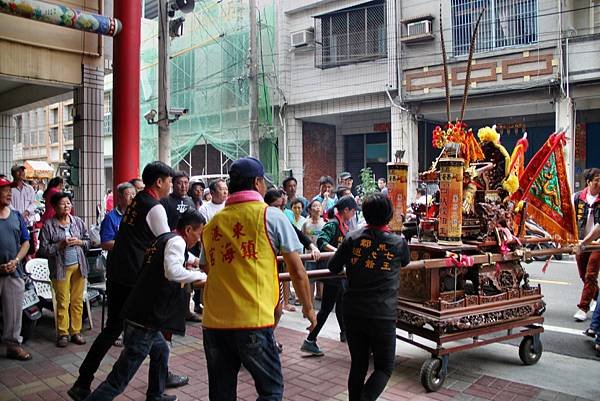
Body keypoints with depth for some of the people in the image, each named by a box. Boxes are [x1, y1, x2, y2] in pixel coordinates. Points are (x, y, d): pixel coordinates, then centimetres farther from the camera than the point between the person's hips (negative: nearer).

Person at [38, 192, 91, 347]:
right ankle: (63, 333, 16)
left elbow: (88, 242, 12)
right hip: (61, 268, -3)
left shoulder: (78, 222, 5)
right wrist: (60, 245, -16)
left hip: (78, 266, 3)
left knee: (77, 301, 7)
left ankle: (76, 331, 17)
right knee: (62, 302, 3)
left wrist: (79, 242, -8)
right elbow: (43, 249, -5)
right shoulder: (48, 225, -5)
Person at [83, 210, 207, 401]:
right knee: (118, 380, -4)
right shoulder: (177, 241, -12)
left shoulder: (163, 239, 13)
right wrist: (200, 275, -18)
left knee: (161, 352, 30)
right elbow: (173, 272, -31)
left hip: (141, 315, 10)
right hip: (145, 322, -10)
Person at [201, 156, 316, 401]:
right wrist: (308, 307, 15)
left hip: (213, 321, 5)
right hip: (252, 320, -5)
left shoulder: (212, 224, 10)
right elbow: (297, 272, -1)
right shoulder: (270, 216, -2)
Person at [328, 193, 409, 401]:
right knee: (384, 367, 12)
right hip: (382, 315, -2)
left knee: (358, 364, 16)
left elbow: (333, 267, 0)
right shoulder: (399, 242, -4)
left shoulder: (353, 237, -4)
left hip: (352, 312, 2)